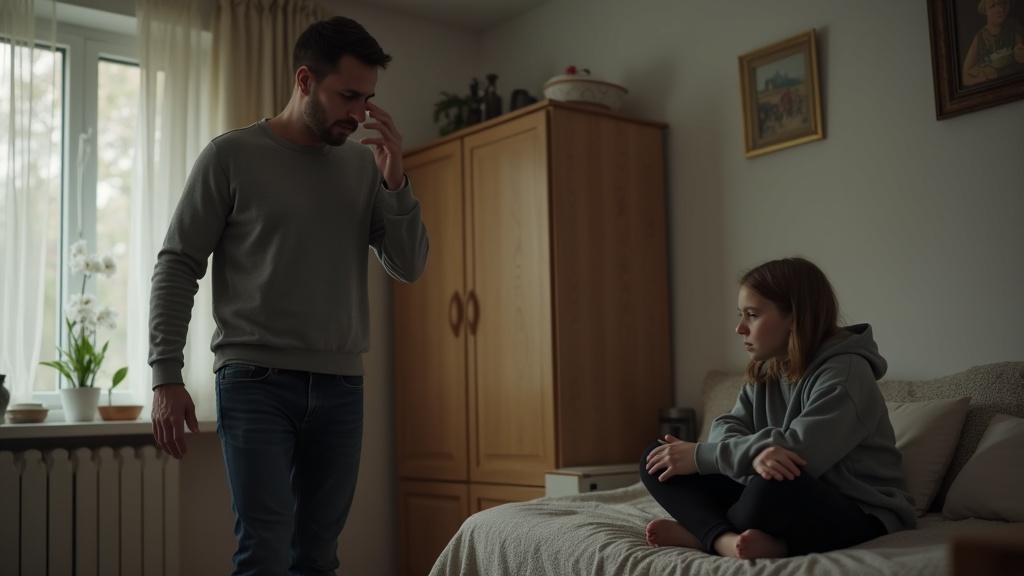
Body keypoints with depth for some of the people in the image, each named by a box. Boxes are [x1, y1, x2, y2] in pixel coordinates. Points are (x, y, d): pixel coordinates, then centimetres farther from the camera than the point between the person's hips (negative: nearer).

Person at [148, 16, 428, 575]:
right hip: (256, 381, -4)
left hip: (340, 386, 4)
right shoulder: (233, 155, 0)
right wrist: (166, 377, -6)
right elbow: (177, 267, 0)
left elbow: (408, 267, 8)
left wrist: (394, 181, -6)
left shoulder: (363, 164, 10)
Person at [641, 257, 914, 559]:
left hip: (858, 515, -7)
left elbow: (800, 451, -27)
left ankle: (703, 532, -15)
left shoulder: (845, 371, -16)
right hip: (791, 503, 8)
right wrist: (754, 452, -30)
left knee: (772, 487, -42)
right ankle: (727, 539, -28)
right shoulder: (764, 373, 9)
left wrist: (700, 456, -22)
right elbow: (728, 428, -3)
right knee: (658, 461, -5)